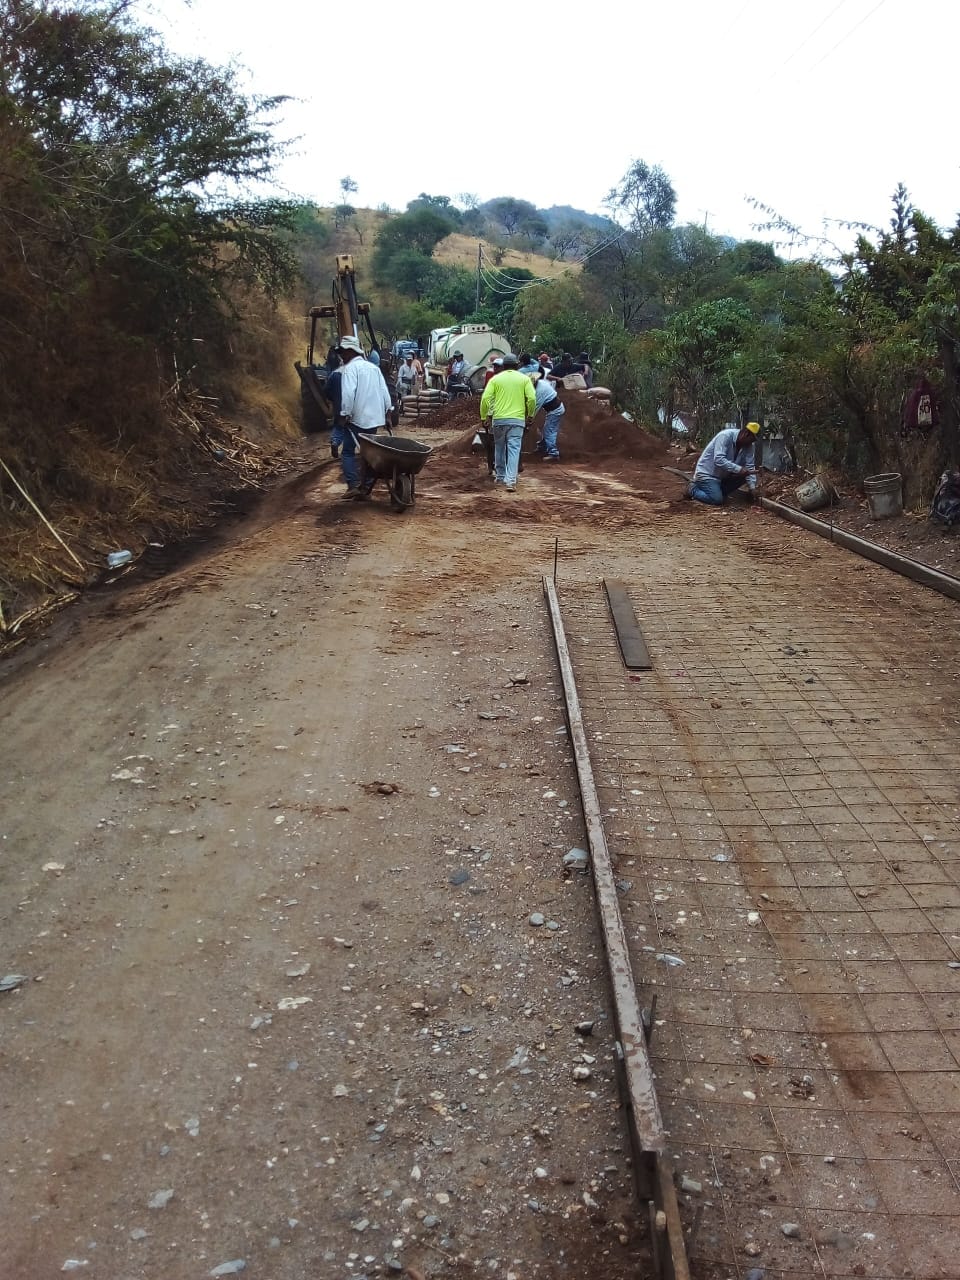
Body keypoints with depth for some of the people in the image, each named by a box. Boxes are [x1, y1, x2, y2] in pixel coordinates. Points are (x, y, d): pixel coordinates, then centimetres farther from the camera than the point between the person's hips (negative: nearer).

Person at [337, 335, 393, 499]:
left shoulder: (351, 368, -8)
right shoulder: (373, 367, 15)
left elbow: (348, 393, -20)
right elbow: (384, 391, 13)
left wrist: (346, 414, -15)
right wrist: (388, 411, 16)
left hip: (358, 418, -7)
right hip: (375, 418, 7)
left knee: (348, 452, 2)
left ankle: (353, 485, -7)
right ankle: (366, 488, 9)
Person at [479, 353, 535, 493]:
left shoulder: (496, 379, 5)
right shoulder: (524, 378, 5)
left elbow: (485, 398, -4)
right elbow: (531, 398, -4)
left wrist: (483, 416, 5)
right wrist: (530, 414, 11)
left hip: (499, 419, 1)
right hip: (517, 419, -1)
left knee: (499, 448, 18)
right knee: (514, 449, -5)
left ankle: (500, 476, 27)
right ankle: (511, 481, -15)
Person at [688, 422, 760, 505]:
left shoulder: (748, 445, -4)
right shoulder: (725, 436, -24)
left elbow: (750, 467, -4)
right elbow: (718, 460, -34)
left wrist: (752, 487, -16)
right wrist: (738, 469, -40)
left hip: (723, 476, 8)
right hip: (707, 473, -8)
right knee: (717, 500, -24)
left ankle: (718, 492, 4)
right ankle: (693, 490, 2)